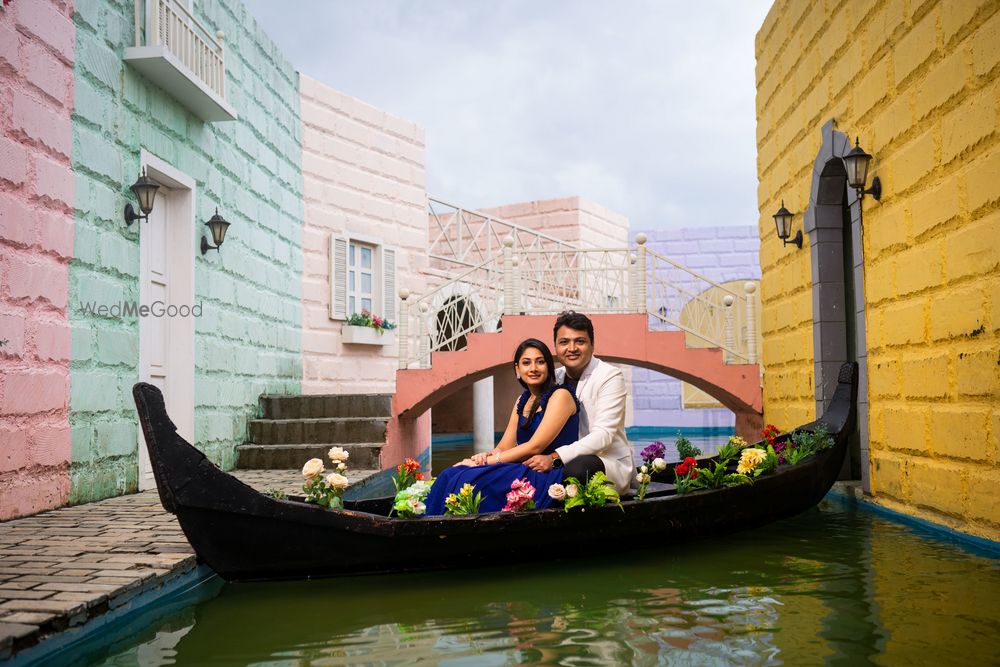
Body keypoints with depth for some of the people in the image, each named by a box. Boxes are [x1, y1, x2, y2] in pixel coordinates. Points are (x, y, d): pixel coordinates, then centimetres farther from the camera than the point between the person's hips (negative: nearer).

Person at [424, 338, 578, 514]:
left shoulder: (561, 396, -6)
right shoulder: (523, 401, 19)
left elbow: (535, 447, -14)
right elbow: (504, 447, 12)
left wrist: (489, 460, -15)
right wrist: (485, 456, -11)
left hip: (548, 478, -7)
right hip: (525, 472, 7)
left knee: (470, 479, -27)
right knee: (451, 475, -15)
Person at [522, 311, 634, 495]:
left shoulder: (610, 376, -9)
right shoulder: (555, 378, 10)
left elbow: (603, 435, -20)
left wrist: (555, 458, -32)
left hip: (610, 464, -5)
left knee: (577, 467, -37)